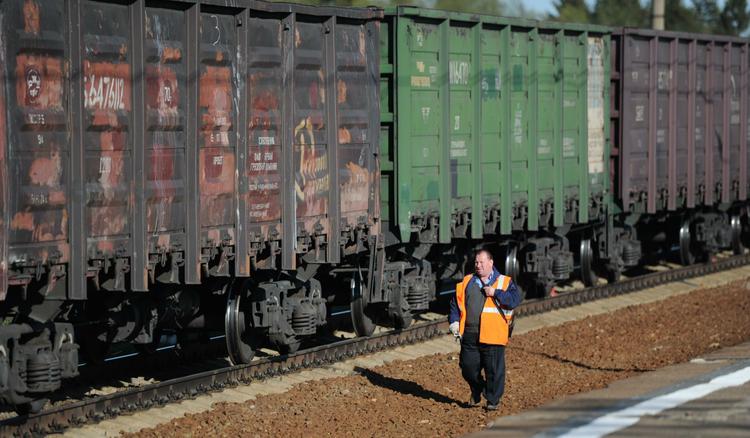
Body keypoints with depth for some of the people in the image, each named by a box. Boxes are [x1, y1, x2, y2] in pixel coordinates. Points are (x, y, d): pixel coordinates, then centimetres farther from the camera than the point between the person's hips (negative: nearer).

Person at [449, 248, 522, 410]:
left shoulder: (504, 282, 4)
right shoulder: (466, 282, 15)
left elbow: (515, 299, -10)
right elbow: (455, 302, 18)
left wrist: (495, 293, -15)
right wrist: (454, 321, 6)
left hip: (493, 336, -3)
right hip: (469, 335, 3)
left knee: (494, 370, -2)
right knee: (468, 368, 7)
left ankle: (493, 400, 12)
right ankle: (477, 392, 32)